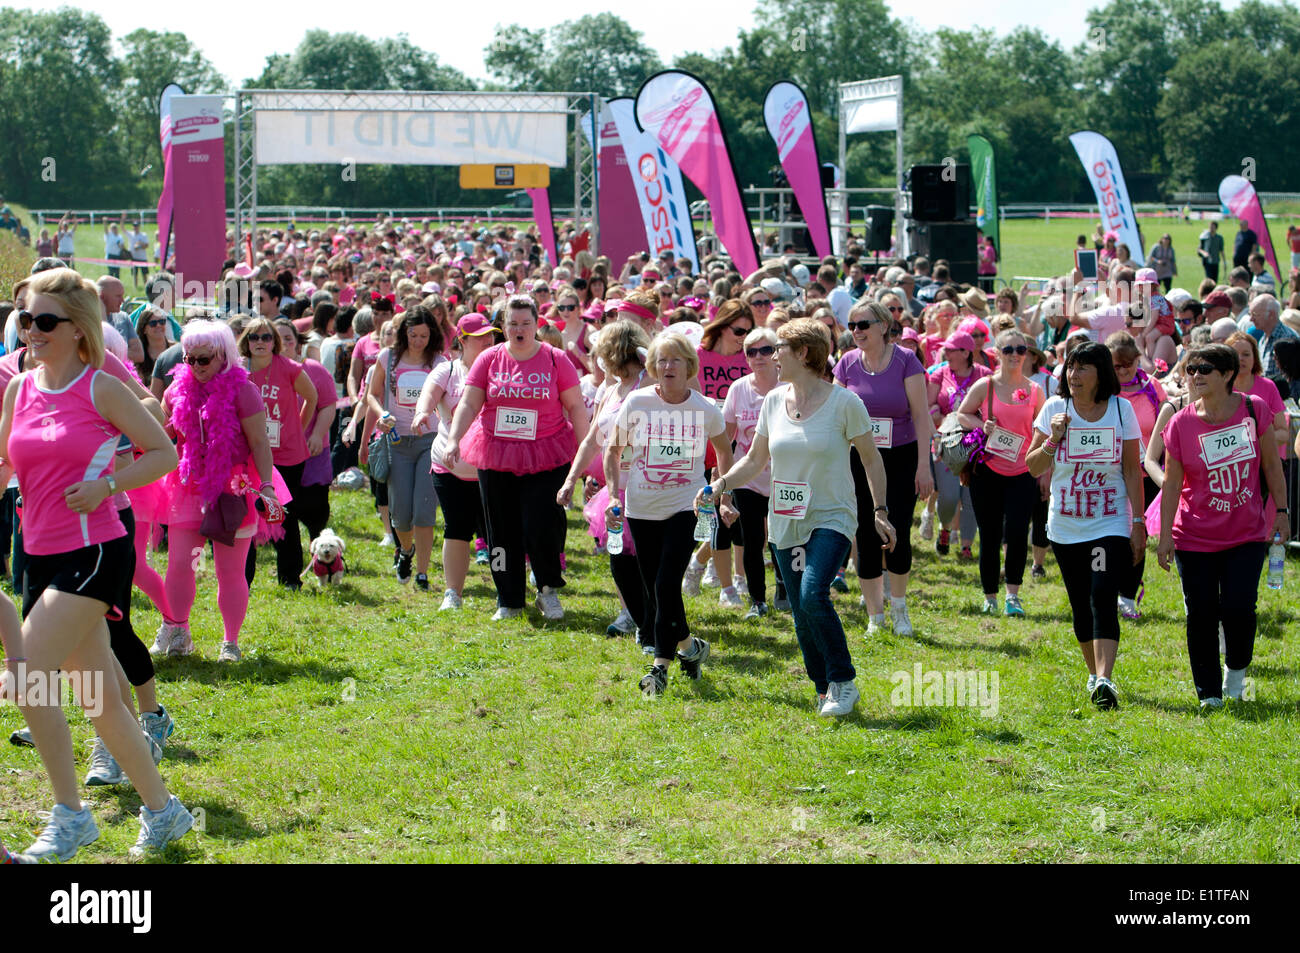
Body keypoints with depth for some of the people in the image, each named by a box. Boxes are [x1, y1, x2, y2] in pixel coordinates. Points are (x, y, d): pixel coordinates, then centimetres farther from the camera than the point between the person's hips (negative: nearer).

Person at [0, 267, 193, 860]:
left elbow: (165, 453, -3)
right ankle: (162, 810, 25)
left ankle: (69, 817, -6)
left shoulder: (101, 389, -7)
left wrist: (106, 484, -14)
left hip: (93, 552, -7)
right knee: (98, 698, 11)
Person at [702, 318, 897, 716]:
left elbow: (871, 459, 2)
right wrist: (719, 484, 0)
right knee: (801, 613, 4)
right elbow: (755, 460, 15)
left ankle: (844, 682, -9)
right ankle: (825, 691, 20)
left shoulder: (843, 402, -7)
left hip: (831, 519, -5)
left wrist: (880, 512, 0)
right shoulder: (774, 401, 6)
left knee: (813, 595, -25)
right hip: (786, 523, 5)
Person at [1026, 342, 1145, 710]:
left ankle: (1105, 681, -25)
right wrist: (1053, 439, -14)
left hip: (1111, 525, -3)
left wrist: (1138, 523, -3)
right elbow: (1033, 468, 4)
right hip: (1066, 527, 3)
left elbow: (1132, 470, 0)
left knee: (1103, 600, -17)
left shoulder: (1121, 409, -2)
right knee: (1081, 606, 9)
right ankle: (1095, 675, 26)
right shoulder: (1054, 409, 1)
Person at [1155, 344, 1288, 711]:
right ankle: (1209, 694, 15)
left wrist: (1281, 509, 5)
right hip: (1195, 538, 0)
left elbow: (1271, 464, 5)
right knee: (1201, 615, 1)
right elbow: (1172, 483, -4)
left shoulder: (1254, 410, -5)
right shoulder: (1181, 424, -7)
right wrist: (1165, 535, -5)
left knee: (1239, 607, -11)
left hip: (1247, 533, 0)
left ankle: (1237, 668, 19)